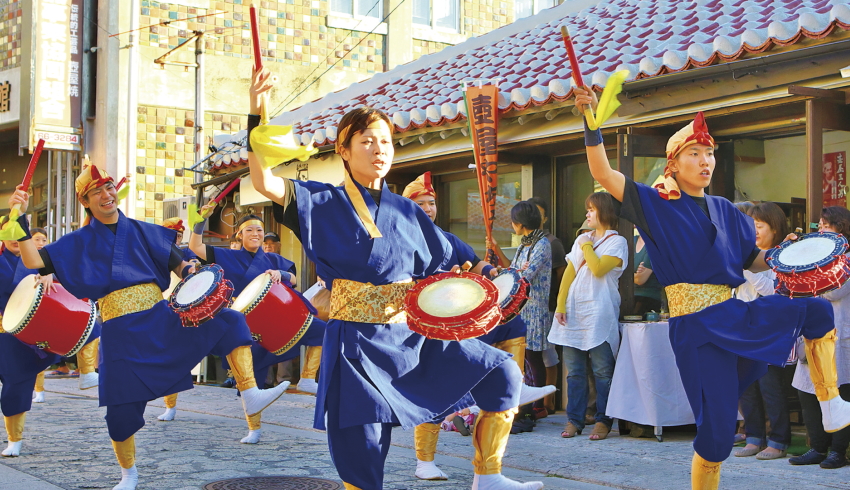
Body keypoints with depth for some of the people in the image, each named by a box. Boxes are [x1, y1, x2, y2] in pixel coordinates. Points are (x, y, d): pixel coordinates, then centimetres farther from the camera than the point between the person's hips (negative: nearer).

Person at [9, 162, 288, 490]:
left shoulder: (143, 231, 9)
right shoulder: (79, 242, 5)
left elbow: (180, 266, 8)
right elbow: (36, 263, -5)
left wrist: (190, 273, -15)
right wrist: (21, 218, -14)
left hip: (161, 317, 2)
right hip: (122, 332, -2)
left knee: (228, 322, -16)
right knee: (122, 408, 0)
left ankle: (250, 395, -20)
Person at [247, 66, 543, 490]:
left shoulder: (407, 212, 11)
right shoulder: (325, 204, -2)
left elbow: (441, 270, 16)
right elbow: (264, 181, -17)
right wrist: (257, 115, -25)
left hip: (414, 335, 4)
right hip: (360, 344, -4)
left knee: (502, 374, -7)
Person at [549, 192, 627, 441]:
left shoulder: (617, 242, 1)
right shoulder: (581, 239, 17)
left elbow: (599, 269, -16)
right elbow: (569, 272, 11)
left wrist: (587, 246, -1)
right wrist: (561, 305, 2)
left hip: (599, 313, -5)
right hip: (574, 311, 5)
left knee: (602, 371, -2)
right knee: (574, 370, 6)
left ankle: (603, 421, 4)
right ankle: (574, 420, 11)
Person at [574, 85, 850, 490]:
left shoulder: (724, 210, 15)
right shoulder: (656, 204, 0)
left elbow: (756, 259, 19)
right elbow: (603, 174, -12)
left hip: (735, 313, 5)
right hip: (696, 326, -5)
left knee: (817, 310, -11)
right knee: (717, 430, -7)